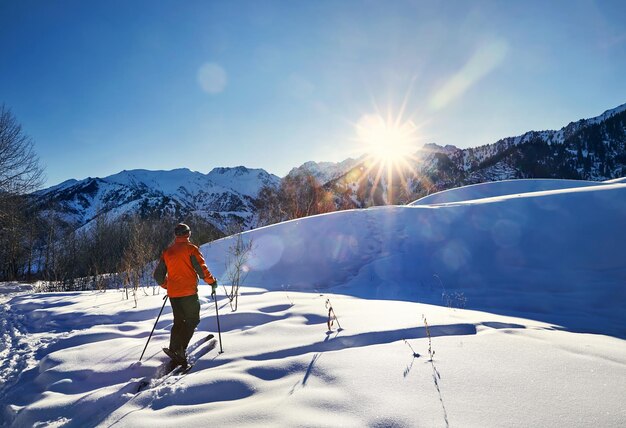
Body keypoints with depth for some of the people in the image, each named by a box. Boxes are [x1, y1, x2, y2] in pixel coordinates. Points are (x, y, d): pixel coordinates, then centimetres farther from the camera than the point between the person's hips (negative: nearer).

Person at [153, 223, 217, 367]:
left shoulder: (167, 252, 12)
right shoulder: (191, 248, -6)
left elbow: (158, 275, 15)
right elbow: (201, 268, -13)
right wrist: (212, 282, 1)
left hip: (173, 294, 6)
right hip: (189, 292, -6)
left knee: (179, 322, 16)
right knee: (192, 320, 2)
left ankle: (175, 350, 11)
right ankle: (179, 350, -12)